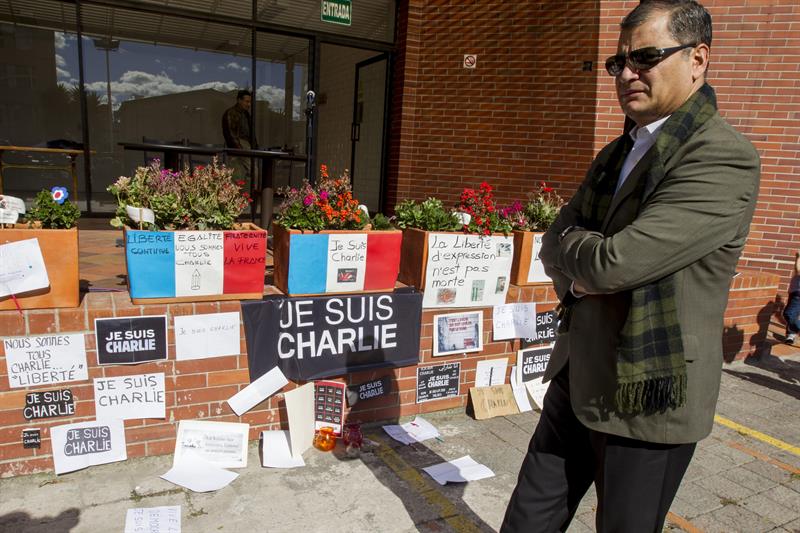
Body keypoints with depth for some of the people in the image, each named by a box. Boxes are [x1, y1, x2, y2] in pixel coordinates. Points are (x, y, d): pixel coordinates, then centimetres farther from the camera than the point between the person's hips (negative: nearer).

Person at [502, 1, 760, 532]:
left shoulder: (725, 159, -17)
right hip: (576, 378, 7)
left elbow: (614, 261, -26)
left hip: (646, 396, -7)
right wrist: (584, 272, -12)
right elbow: (554, 245, 8)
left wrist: (572, 242, -6)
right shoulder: (614, 155, 10)